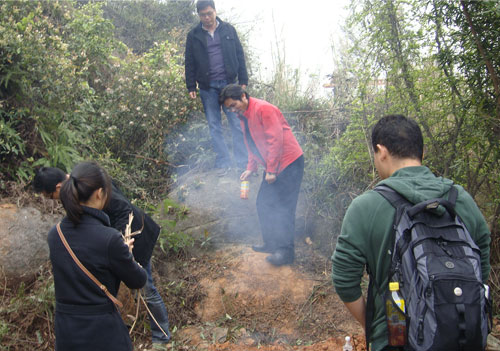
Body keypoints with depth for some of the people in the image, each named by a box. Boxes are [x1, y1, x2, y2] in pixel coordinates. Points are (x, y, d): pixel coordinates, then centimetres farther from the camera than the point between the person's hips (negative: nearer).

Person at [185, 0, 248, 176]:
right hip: (207, 87, 1)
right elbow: (189, 63, 8)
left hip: (229, 83, -1)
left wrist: (243, 81, 3)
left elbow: (239, 56, 8)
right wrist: (191, 87, 3)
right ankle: (223, 163, 11)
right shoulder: (194, 35, 6)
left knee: (237, 123, -2)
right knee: (214, 126, 3)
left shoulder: (228, 30, 6)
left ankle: (243, 163, 3)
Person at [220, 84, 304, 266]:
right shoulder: (244, 117, 12)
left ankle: (286, 252, 1)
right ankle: (271, 244, 24)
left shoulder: (263, 109, -17)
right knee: (263, 204, 12)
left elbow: (276, 139, -21)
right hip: (272, 166, 10)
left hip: (289, 162, -10)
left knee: (283, 208, -7)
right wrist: (250, 168, 11)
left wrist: (271, 170, -18)